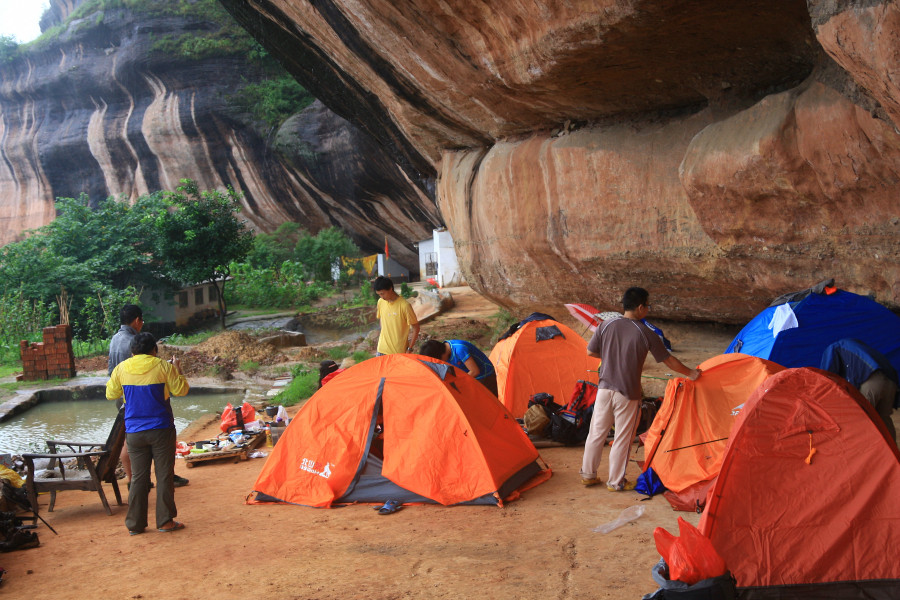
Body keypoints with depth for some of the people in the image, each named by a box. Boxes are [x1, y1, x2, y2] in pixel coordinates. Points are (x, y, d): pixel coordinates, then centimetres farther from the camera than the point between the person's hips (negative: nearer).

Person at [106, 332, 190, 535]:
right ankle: (165, 520, 9)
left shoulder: (121, 368, 2)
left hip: (134, 432, 3)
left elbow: (110, 394, 13)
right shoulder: (163, 366, -6)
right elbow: (181, 389, 0)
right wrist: (178, 370, 14)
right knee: (164, 476, 5)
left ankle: (135, 524, 12)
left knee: (138, 477, 9)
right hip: (161, 429, -3)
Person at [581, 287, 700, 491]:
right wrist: (690, 373, 16)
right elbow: (669, 360, 0)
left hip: (605, 389, 4)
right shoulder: (646, 334, -10)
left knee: (597, 432, 15)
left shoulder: (606, 326, -2)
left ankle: (588, 474, 26)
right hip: (628, 394, -4)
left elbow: (591, 352, 6)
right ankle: (616, 482, 19)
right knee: (622, 438, 9)